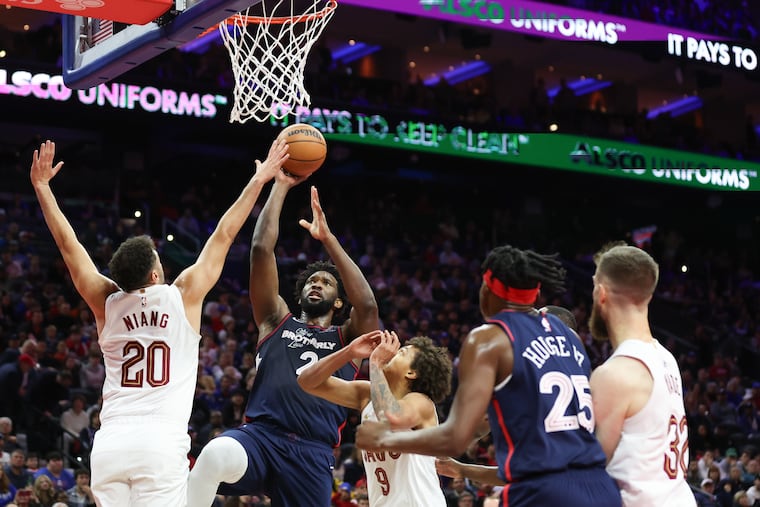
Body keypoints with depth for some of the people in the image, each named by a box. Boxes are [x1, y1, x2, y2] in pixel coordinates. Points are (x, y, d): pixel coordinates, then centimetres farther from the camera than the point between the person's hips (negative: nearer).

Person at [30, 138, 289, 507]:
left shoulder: (107, 304, 9)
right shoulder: (183, 296, 2)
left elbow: (67, 243, 16)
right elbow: (223, 236, 10)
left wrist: (41, 186, 24)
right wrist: (258, 181, 18)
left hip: (109, 444, 4)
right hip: (161, 444, -4)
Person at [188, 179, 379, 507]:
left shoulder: (347, 339, 19)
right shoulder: (276, 320, 20)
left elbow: (367, 305, -3)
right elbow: (261, 249, 12)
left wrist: (327, 238, -3)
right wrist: (280, 186, 10)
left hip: (313, 453, 1)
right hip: (260, 434, -1)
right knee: (217, 454, -37)